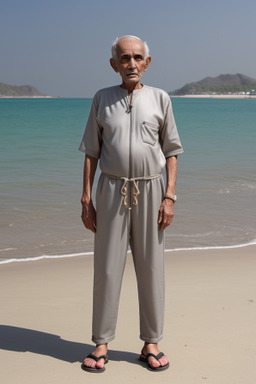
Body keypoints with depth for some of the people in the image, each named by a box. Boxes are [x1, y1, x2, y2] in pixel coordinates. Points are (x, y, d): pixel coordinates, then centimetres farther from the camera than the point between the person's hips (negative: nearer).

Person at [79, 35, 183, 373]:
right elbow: (91, 153, 7)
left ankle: (151, 343, 17)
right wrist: (86, 200, 1)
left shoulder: (160, 98, 5)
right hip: (112, 190, 0)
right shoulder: (102, 99, 7)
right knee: (107, 268, 2)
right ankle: (101, 344, 14)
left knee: (151, 268, 5)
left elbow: (171, 153, 6)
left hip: (150, 190, 0)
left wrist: (169, 197, -4)